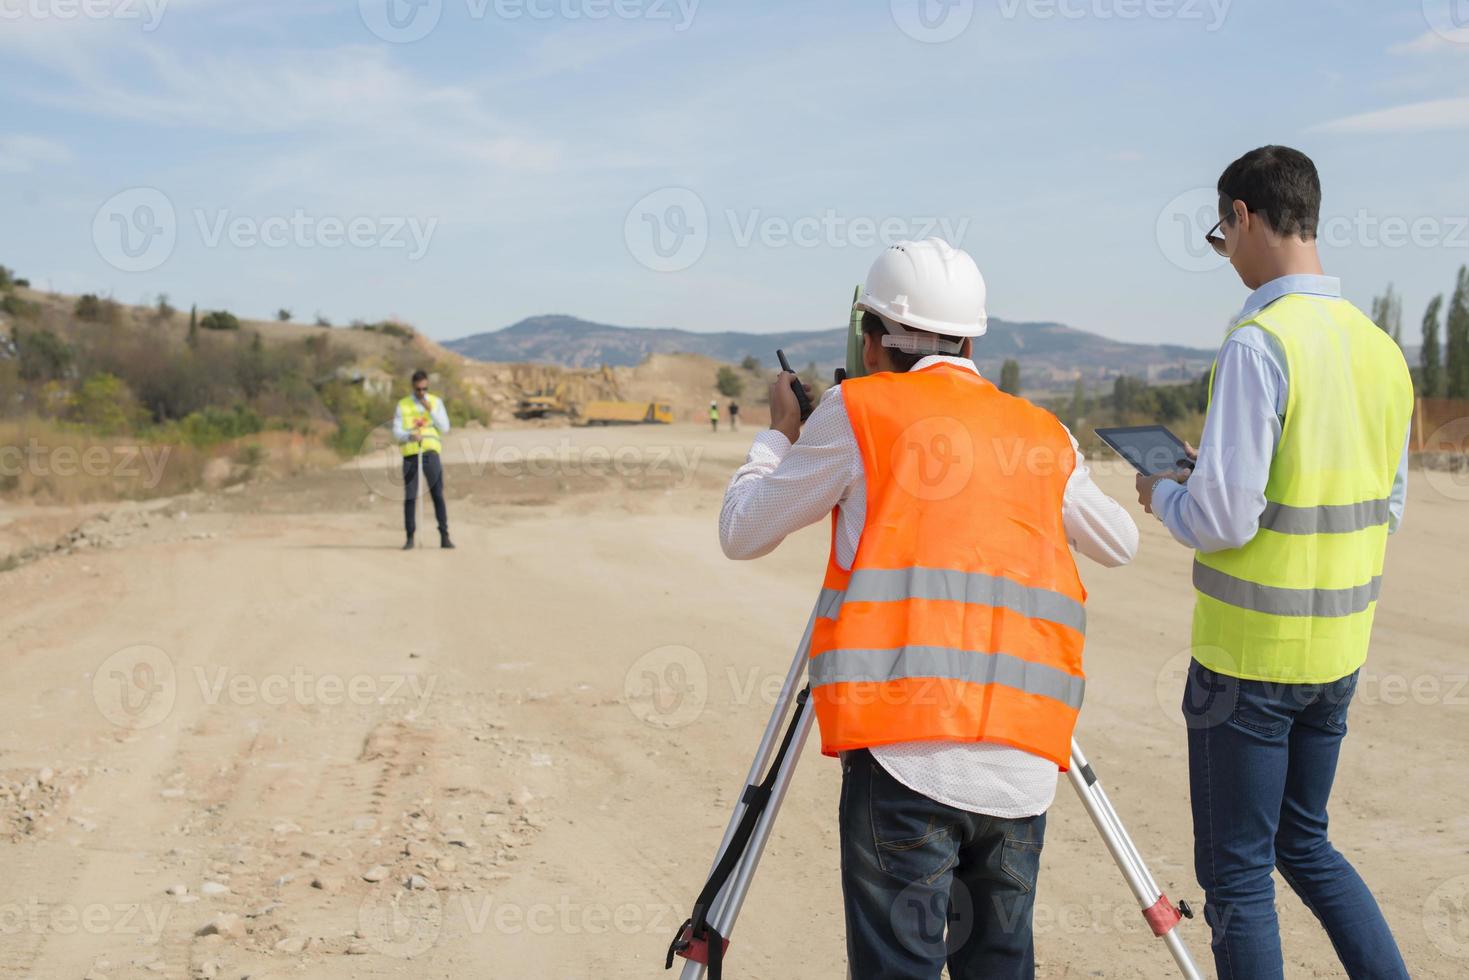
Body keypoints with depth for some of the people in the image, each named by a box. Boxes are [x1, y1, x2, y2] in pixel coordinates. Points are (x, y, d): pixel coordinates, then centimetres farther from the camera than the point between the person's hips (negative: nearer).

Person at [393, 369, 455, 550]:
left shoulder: (436, 402, 8)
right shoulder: (403, 405, 6)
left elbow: (445, 429, 0)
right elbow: (396, 432, 0)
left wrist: (430, 410, -10)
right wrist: (410, 436, -21)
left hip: (430, 452, 0)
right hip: (410, 454, 0)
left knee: (438, 494, -5)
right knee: (410, 497, 0)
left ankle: (444, 537, -2)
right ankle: (410, 538, 6)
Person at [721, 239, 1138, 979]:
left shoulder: (860, 411, 3)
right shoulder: (1045, 436, 15)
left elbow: (742, 532, 10)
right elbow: (1118, 542, 30)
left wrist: (778, 433, 26)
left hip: (906, 754, -4)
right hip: (1023, 764, 5)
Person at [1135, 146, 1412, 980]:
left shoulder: (1260, 344, -18)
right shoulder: (1381, 348, 4)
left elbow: (1221, 519, -21)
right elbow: (1388, 509, 12)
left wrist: (1162, 495, -1)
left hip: (1248, 653, -7)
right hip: (1340, 646, 7)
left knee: (1238, 871, 7)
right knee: (1305, 842, 24)